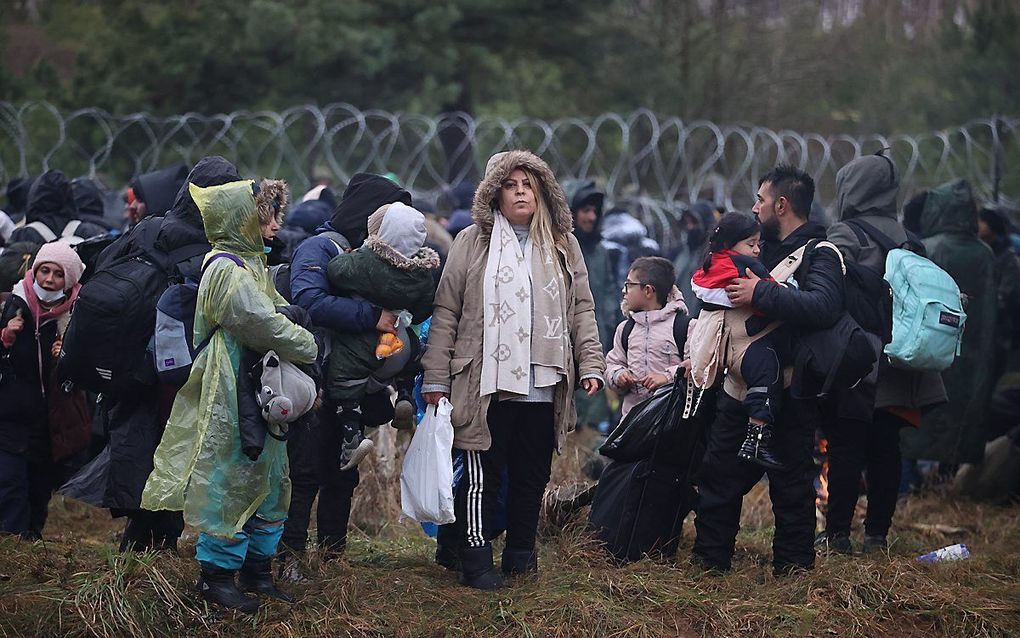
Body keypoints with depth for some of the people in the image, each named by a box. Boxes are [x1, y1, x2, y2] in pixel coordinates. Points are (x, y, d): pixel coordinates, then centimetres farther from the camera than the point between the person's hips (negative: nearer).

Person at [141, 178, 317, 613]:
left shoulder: (250, 265, 14)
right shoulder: (229, 272, -18)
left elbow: (277, 312, 17)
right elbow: (267, 326, -22)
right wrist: (310, 348, -9)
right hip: (231, 397, -10)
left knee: (267, 482, 15)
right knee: (231, 481, -4)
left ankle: (258, 569, 24)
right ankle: (216, 574, 4)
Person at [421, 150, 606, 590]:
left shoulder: (562, 247, 13)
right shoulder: (473, 244, 3)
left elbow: (581, 310, 15)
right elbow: (446, 312, 3)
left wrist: (591, 364, 3)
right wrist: (435, 379, -2)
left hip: (543, 385, 3)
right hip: (486, 383, -3)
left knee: (532, 475, 9)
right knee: (483, 475, -3)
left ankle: (521, 552, 21)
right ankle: (477, 562, 1)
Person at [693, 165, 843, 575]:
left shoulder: (819, 255, -12)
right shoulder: (767, 248, 15)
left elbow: (823, 307, -33)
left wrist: (760, 294, -29)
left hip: (789, 398, -9)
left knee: (791, 486, 0)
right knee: (718, 476, 12)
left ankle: (793, 567, 9)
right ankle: (709, 560, 21)